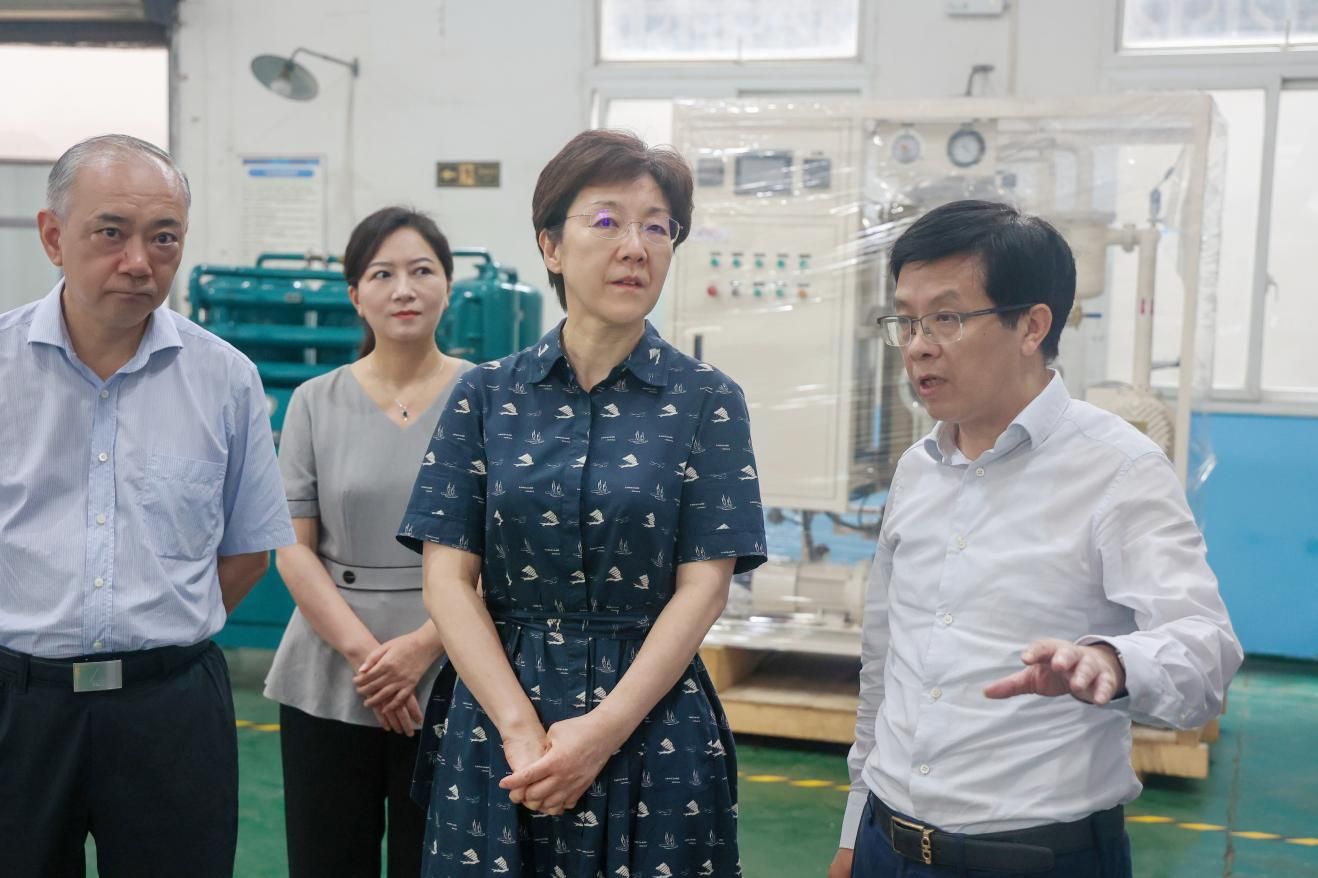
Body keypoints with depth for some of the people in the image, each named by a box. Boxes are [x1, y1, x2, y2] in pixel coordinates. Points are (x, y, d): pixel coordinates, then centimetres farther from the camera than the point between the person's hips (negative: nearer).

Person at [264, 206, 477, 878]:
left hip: (448, 687, -1)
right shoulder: (315, 404, 5)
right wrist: (363, 651, -11)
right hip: (328, 688, 2)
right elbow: (292, 550, 1)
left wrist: (422, 647, -15)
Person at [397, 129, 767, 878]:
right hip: (496, 722, 1)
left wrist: (604, 731, -16)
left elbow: (704, 586, -7)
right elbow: (448, 577, -3)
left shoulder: (707, 401, -2)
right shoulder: (487, 394, 1)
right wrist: (520, 725, -13)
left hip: (651, 726, -1)